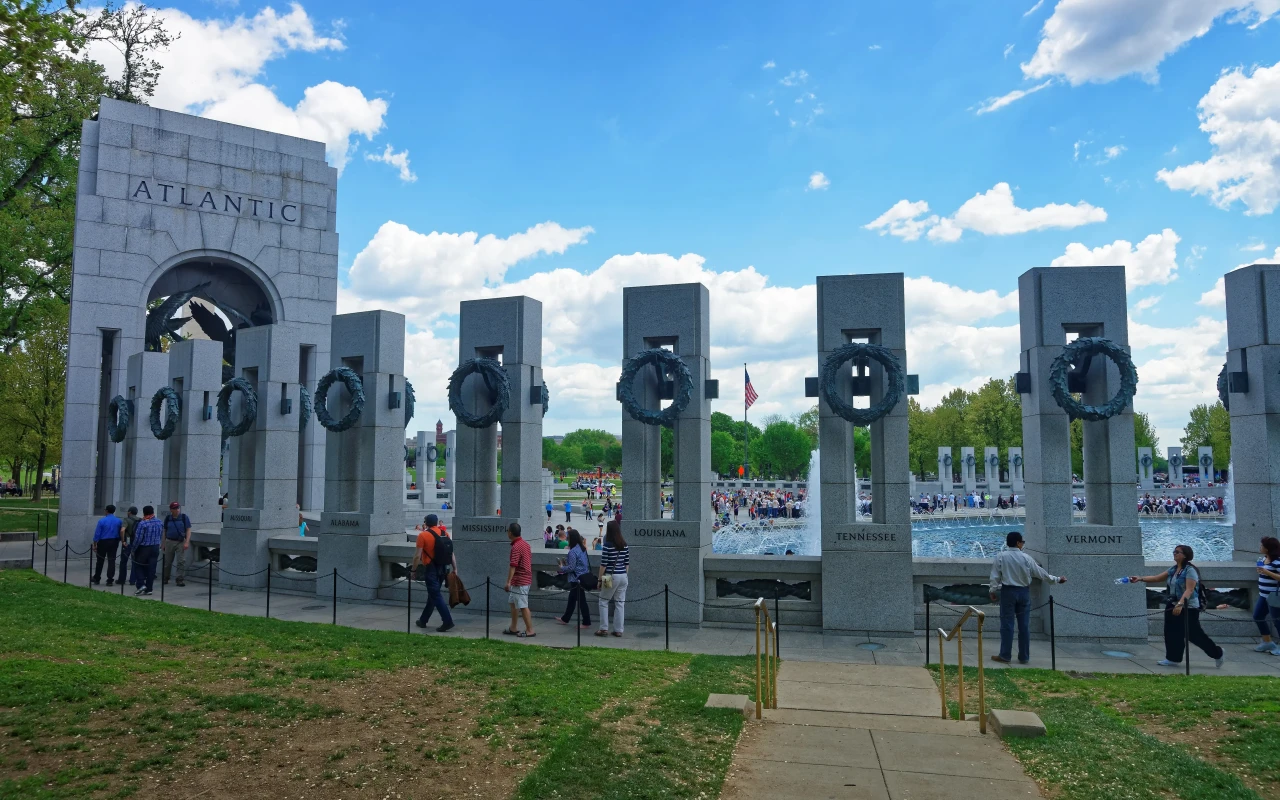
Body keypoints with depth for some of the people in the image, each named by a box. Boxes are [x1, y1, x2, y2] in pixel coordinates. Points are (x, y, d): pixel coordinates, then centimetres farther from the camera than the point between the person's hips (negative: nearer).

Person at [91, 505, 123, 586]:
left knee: (100, 561, 12)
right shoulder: (119, 521, -1)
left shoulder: (101, 521, -9)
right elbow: (121, 532, -1)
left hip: (103, 542, -2)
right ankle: (110, 580, 1)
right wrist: (118, 541, 11)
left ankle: (96, 579, 23)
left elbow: (97, 534, -8)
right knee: (111, 561, 3)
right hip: (114, 542, 2)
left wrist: (95, 544, -1)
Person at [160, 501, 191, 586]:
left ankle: (180, 580, -5)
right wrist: (163, 544, 11)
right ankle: (165, 578, 24)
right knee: (167, 561, 10)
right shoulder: (167, 519, 6)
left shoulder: (184, 517, 0)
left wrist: (187, 542, -11)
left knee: (182, 561, -8)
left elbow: (188, 530, -2)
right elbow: (165, 531, 12)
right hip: (169, 542, 2)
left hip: (181, 542, -2)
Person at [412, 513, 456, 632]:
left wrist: (413, 570, 0)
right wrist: (455, 569, 8)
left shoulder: (423, 535, -10)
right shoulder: (445, 534, 4)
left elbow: (417, 556, -12)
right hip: (443, 569, 6)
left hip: (431, 569, -6)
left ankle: (448, 622, -13)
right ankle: (423, 620, 29)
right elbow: (452, 553, 4)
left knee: (436, 596, -4)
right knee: (433, 594, 18)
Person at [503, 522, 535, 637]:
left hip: (519, 581, -10)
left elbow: (513, 566, -24)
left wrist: (508, 582, -23)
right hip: (526, 578, 10)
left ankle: (530, 631, 1)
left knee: (523, 606, -4)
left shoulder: (516, 547, -19)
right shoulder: (525, 544, 11)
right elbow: (529, 562, 18)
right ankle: (513, 629, 24)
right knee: (513, 603, 17)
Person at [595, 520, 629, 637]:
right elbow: (627, 563, 9)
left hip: (611, 576, -5)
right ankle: (618, 630, 11)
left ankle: (604, 629, 7)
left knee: (603, 602, 9)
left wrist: (600, 579, -4)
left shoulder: (608, 545, -13)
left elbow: (603, 564, -11)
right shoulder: (624, 545, 4)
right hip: (623, 576, 5)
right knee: (620, 603, 9)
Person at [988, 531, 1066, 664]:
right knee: (1024, 625, 8)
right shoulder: (1026, 558, -3)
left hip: (1008, 591, -1)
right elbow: (1041, 573, 6)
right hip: (1024, 592, 1)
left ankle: (1005, 655, 4)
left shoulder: (1001, 556, -6)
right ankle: (1024, 657, 13)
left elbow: (995, 576, -5)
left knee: (1007, 624, 2)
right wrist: (1057, 579, 19)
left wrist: (993, 591, 6)